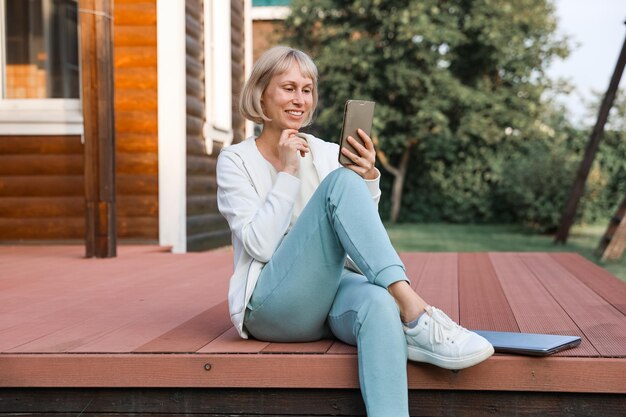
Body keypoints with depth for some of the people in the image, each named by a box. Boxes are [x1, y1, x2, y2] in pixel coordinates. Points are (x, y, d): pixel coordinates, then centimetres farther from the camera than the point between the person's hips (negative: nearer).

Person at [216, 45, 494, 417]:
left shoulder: (329, 153, 13)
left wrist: (368, 180, -10)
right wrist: (287, 173, -11)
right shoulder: (236, 160, 4)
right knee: (340, 182, -25)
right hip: (272, 306, -3)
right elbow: (260, 245, -10)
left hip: (332, 293, 3)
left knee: (378, 303, -37)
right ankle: (414, 310, -40)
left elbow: (360, 244, 5)